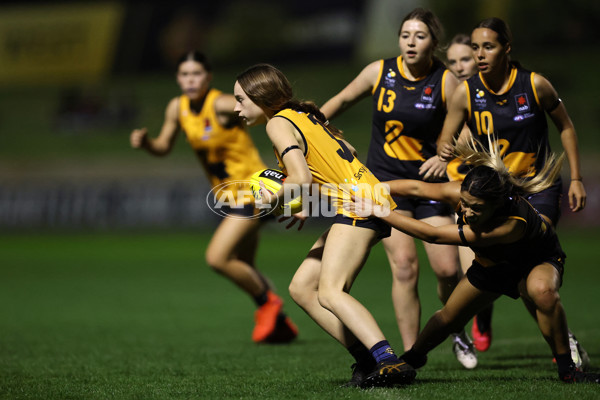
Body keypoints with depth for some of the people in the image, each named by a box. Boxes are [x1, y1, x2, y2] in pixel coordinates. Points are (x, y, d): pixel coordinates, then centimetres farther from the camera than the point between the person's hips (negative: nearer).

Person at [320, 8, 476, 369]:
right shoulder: (379, 72, -3)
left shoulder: (446, 81, -7)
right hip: (385, 179, 0)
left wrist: (445, 156, -23)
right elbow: (343, 100, 13)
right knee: (404, 264, -14)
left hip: (429, 180, 0)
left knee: (447, 269, -6)